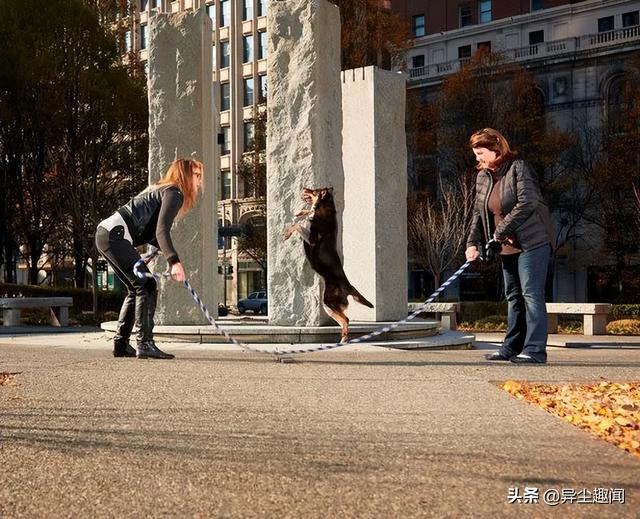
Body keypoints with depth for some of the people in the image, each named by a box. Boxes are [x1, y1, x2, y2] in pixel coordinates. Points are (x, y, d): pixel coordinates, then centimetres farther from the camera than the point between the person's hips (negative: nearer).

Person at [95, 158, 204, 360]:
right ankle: (144, 344, -14)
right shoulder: (174, 193, -6)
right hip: (114, 235, -10)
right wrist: (174, 261, -31)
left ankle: (120, 344, 16)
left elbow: (148, 231, 24)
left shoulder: (161, 190, 24)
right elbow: (162, 230, -21)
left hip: (105, 233, 10)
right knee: (147, 286, -10)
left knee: (137, 289, 14)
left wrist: (167, 251, 9)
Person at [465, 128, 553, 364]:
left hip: (532, 241, -8)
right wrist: (473, 243, -2)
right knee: (513, 297, 13)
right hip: (507, 247, 8)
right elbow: (478, 214, 11)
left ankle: (535, 350, -9)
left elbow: (527, 204, -22)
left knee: (531, 295, -10)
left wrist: (501, 230, -19)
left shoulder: (519, 168, -11)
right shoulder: (482, 178, 12)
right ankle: (513, 347, 20)